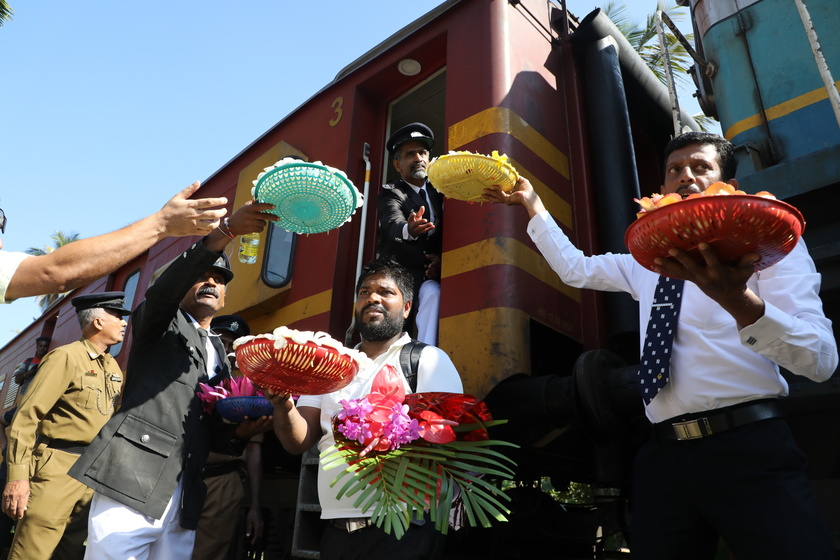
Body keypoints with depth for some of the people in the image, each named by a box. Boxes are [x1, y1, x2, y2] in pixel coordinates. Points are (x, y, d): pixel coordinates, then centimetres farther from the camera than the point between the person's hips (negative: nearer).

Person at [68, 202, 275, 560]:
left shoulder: (220, 355, 21)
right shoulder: (160, 323, 8)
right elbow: (163, 289, -17)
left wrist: (240, 431, -3)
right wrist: (226, 231, -30)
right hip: (131, 486, -5)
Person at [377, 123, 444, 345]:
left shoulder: (438, 192, 13)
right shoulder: (390, 193, 1)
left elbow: (446, 231, 8)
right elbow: (393, 223, -21)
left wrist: (441, 257, -14)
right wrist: (408, 229, -45)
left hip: (431, 272, 3)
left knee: (434, 293, -27)